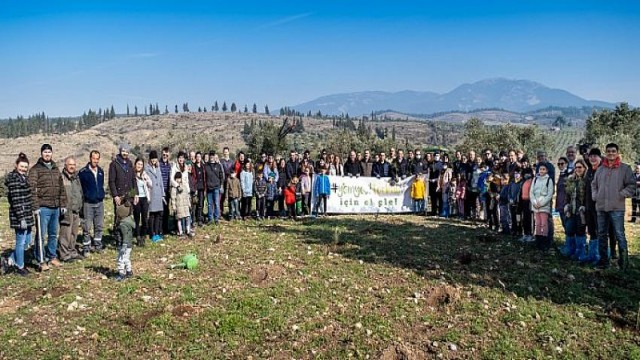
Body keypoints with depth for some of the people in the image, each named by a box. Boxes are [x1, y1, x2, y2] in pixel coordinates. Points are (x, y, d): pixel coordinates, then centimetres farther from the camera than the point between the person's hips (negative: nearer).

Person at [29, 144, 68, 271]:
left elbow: (61, 188, 17)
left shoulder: (55, 169, 15)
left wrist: (63, 204, 11)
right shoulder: (35, 169, -4)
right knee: (41, 235, -1)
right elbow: (32, 189, -11)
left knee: (53, 234, 13)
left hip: (56, 207, 6)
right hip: (43, 208, -6)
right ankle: (41, 260, 6)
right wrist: (35, 206, -17)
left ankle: (52, 257, 24)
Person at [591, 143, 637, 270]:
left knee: (619, 235, -7)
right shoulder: (600, 169, 12)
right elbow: (594, 184, 23)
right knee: (602, 234, 10)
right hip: (601, 207, 5)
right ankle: (603, 260, 20)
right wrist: (595, 195, 10)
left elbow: (632, 186, -3)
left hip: (617, 208, -5)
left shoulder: (625, 168, -1)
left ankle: (623, 261, 3)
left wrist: (620, 195, -9)